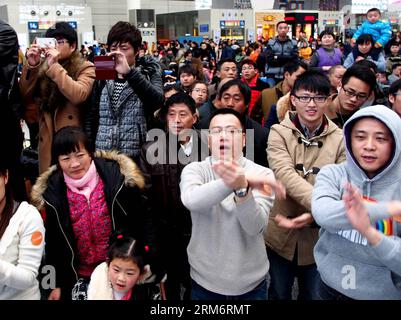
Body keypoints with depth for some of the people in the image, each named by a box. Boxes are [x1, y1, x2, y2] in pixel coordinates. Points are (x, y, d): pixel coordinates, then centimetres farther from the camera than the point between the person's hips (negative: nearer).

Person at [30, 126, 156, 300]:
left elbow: (143, 220, -6)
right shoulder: (53, 193, -5)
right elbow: (54, 243, 5)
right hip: (81, 278, 2)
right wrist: (59, 284, 7)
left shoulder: (118, 177, -14)